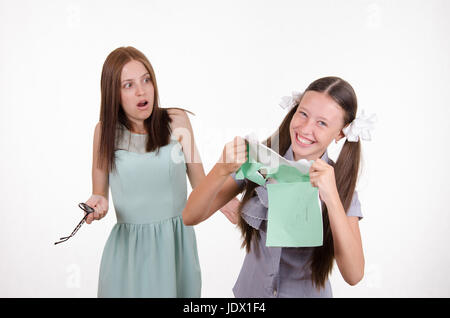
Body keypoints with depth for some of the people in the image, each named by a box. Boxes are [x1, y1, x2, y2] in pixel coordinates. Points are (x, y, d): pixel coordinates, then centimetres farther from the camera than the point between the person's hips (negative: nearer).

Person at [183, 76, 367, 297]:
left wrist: (332, 198, -34)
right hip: (251, 290, 1)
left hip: (307, 293, -1)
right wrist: (222, 169, -35)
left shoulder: (340, 182, -16)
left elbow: (353, 275, -25)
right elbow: (190, 217, -19)